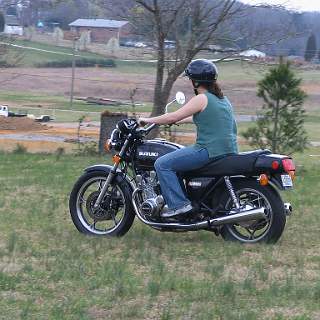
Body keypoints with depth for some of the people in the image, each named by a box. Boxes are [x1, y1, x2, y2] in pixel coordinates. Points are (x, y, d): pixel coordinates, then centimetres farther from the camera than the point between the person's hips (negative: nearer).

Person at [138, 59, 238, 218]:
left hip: (210, 150, -9)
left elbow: (173, 117, -10)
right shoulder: (222, 98, 17)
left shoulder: (201, 99, -9)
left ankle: (179, 204, -16)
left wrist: (148, 120, 2)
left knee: (162, 164, -7)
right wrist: (177, 121, 38)